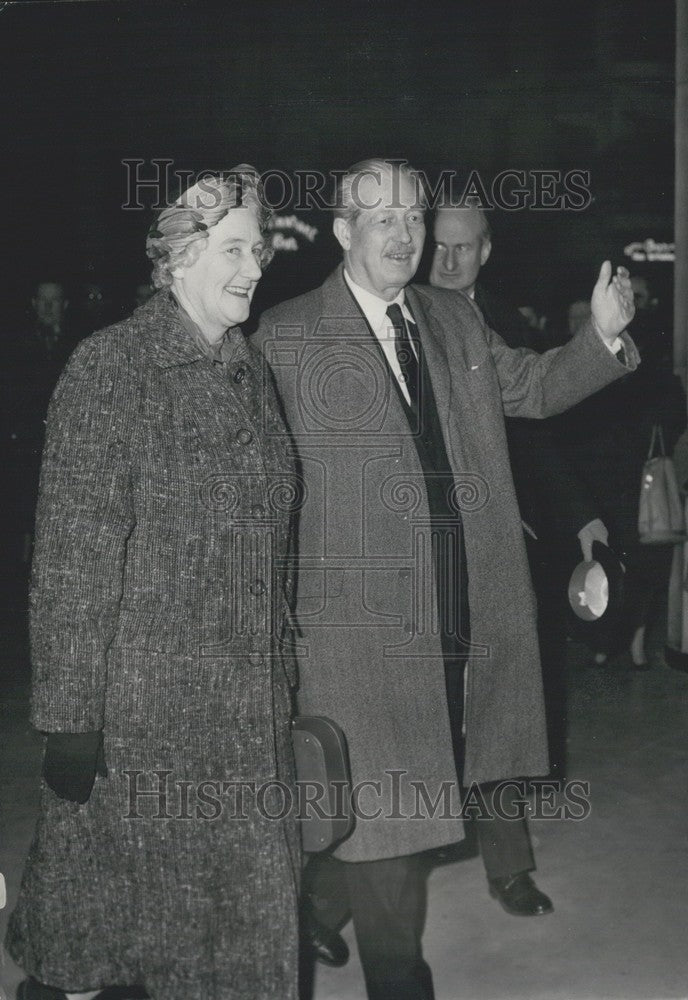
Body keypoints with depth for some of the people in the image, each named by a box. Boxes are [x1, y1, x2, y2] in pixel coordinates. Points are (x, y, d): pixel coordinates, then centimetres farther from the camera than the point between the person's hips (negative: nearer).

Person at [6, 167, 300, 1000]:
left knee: (249, 923, 16)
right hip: (140, 709, -7)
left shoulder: (249, 370, 10)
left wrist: (279, 678, 12)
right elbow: (73, 551, -14)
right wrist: (69, 713, -15)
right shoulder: (112, 365, -11)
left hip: (249, 711, 7)